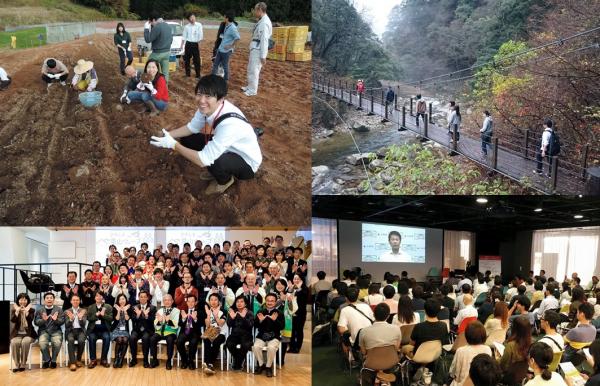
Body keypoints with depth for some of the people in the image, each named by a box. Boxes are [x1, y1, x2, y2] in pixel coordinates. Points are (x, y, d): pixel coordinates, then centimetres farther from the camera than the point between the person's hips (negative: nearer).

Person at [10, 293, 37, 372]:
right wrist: (17, 311, -19)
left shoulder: (31, 310, 5)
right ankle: (16, 364, -19)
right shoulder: (14, 310, 8)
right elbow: (12, 320, -8)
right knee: (14, 343, -33)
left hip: (28, 333, -1)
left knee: (25, 342, -35)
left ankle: (23, 364, -23)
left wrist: (26, 311, -23)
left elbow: (30, 320, -12)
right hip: (17, 333, 1)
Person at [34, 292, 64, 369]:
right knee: (42, 343, -31)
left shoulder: (59, 309, 10)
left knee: (57, 343, -31)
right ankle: (46, 360, -4)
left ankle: (53, 360, -7)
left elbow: (62, 321, 2)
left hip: (55, 331, 0)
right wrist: (43, 320, -17)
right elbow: (36, 322, 3)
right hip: (44, 331, 1)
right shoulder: (39, 310, 12)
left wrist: (56, 320, -19)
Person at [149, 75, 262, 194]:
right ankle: (216, 170, 19)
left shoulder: (229, 123, -39)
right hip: (228, 149, 7)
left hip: (247, 163, -7)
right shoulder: (208, 107, -16)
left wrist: (173, 145, -28)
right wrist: (167, 135, -11)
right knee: (187, 139, 0)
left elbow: (203, 160, -35)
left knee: (213, 161, -35)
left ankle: (225, 180, 1)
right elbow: (192, 127, 4)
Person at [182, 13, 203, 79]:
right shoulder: (186, 26, 2)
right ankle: (187, 74, 22)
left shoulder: (199, 25, -3)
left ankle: (198, 75, 9)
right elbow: (184, 37, 5)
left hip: (196, 44, -2)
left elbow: (200, 36, -2)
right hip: (188, 44, 2)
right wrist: (182, 45, 1)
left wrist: (199, 43, -3)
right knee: (187, 59, 8)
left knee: (197, 60, 0)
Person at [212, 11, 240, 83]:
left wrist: (231, 46, -22)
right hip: (220, 49, 9)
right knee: (215, 64, 13)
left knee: (225, 66, 4)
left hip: (226, 50, -9)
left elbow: (237, 38, -29)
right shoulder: (227, 26, 7)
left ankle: (225, 80, 19)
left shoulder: (232, 28, -21)